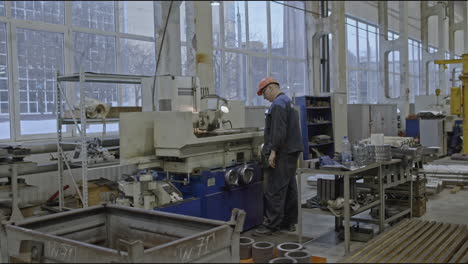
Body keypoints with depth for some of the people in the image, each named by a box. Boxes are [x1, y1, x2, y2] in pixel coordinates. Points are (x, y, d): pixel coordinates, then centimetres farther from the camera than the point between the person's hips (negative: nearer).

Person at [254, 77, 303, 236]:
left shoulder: (278, 103, -12)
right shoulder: (288, 101, 21)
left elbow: (278, 130, -22)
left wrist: (273, 151, -21)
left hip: (282, 153, -11)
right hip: (292, 151, 11)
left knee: (275, 190, -8)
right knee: (290, 187, 11)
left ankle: (271, 224, -6)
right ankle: (289, 222, 17)